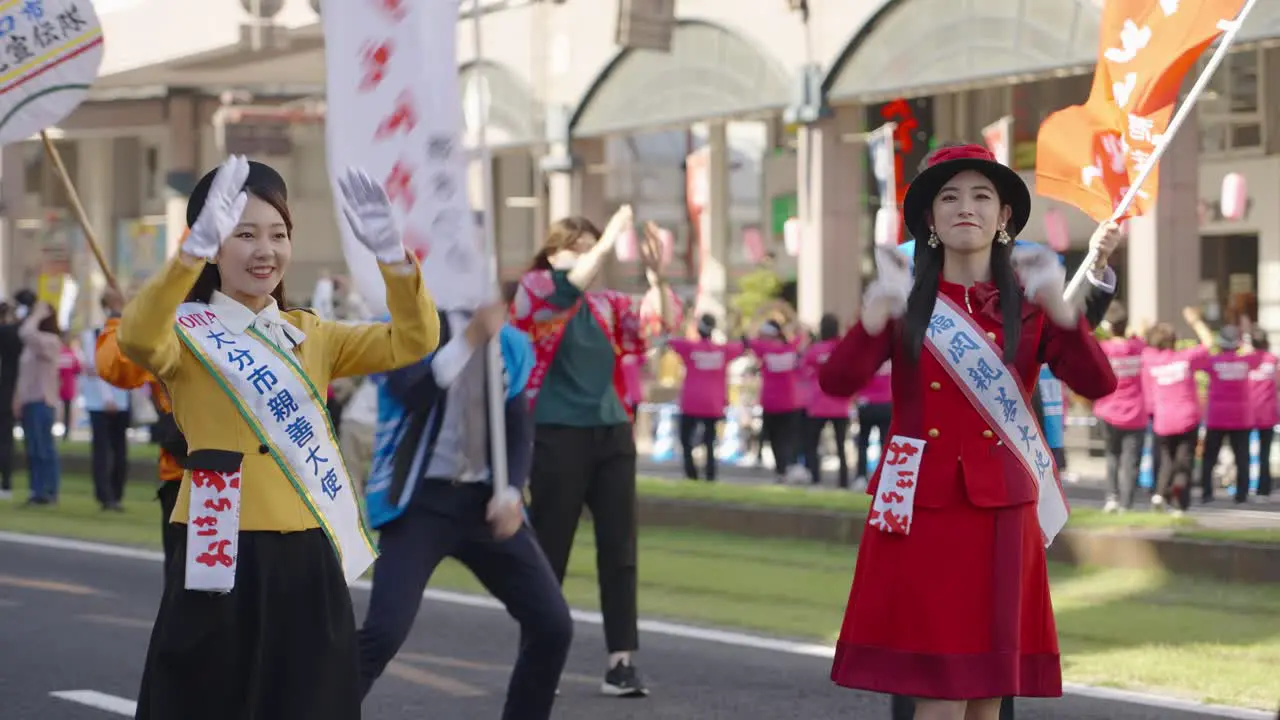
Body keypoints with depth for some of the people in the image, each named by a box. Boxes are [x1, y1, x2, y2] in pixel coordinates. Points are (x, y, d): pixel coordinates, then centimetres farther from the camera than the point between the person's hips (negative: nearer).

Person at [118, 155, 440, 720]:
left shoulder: (308, 334, 13)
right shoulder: (187, 332, -3)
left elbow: (412, 342, 1)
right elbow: (138, 339, -27)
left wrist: (391, 254, -15)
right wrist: (195, 249, -41)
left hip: (307, 557, 5)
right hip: (227, 556, -5)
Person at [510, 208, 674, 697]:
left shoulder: (607, 305, 13)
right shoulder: (533, 290, 2)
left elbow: (664, 325, 3)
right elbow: (570, 285, -19)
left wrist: (655, 272, -11)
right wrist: (610, 238, -19)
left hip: (612, 435, 5)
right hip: (559, 436, -4)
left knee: (619, 549, 1)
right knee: (549, 551, 0)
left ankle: (621, 662, 3)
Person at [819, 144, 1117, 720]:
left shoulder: (1026, 306, 7)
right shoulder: (907, 304, 5)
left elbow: (1098, 384, -9)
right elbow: (835, 382, -11)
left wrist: (1057, 302, -24)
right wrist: (877, 310, -28)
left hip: (998, 514, 1)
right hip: (920, 508, -1)